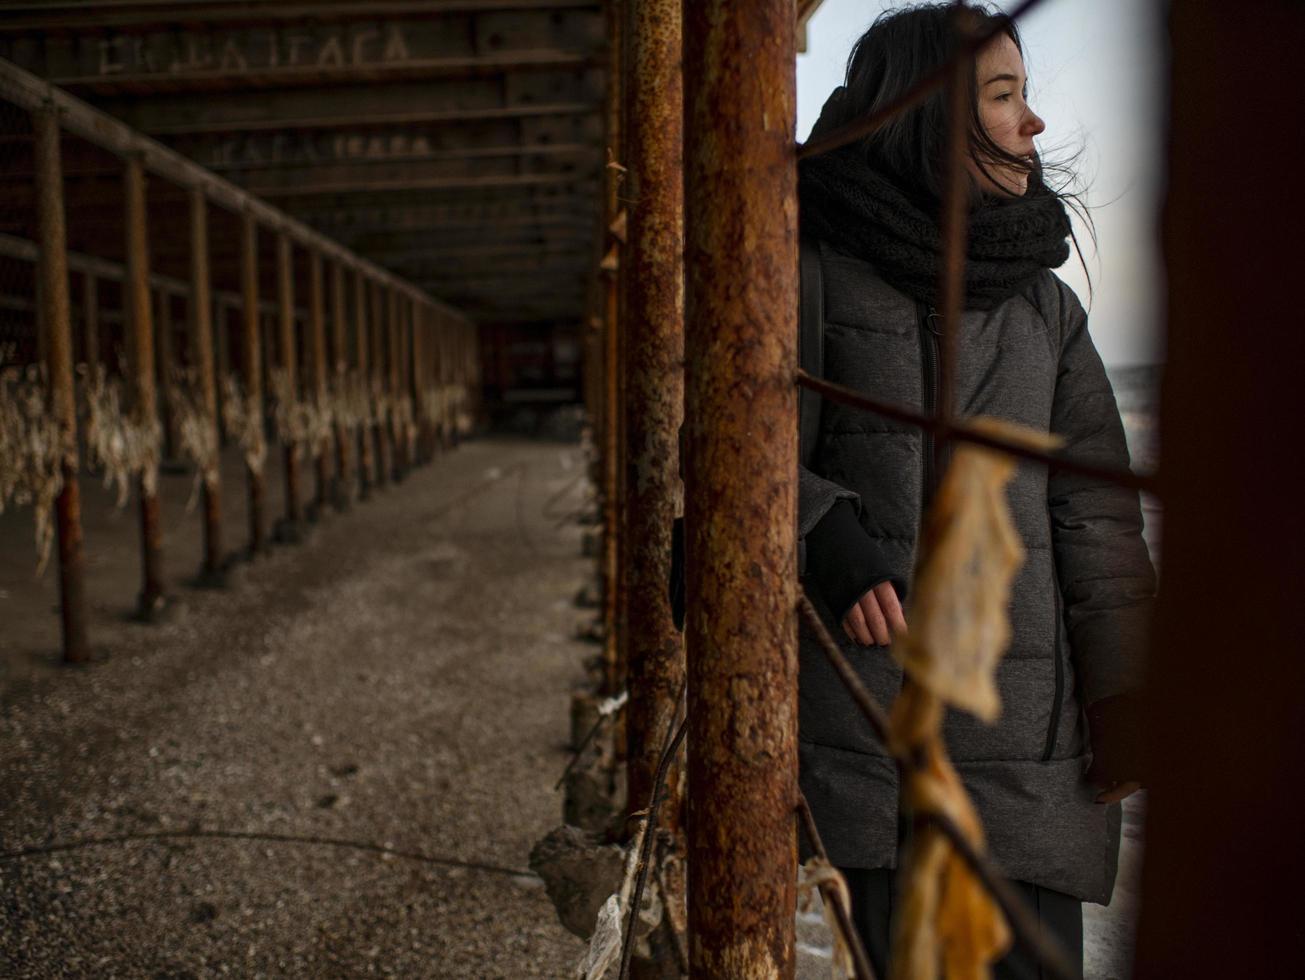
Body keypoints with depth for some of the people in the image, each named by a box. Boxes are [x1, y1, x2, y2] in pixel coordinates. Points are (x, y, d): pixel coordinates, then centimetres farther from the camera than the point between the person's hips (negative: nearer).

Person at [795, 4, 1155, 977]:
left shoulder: (1046, 302, 13)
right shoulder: (814, 267, 1)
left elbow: (1094, 504, 10)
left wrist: (1125, 695, 3)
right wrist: (824, 537, -17)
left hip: (1025, 705, 4)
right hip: (868, 698, -3)